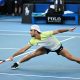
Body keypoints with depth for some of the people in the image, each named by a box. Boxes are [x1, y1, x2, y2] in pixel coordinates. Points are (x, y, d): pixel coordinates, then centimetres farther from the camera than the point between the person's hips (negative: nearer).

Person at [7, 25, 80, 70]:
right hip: (47, 48, 3)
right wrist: (13, 56, -25)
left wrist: (68, 29, -34)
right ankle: (17, 63, 3)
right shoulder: (33, 41, -23)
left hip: (58, 46, -3)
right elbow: (23, 49, -21)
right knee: (33, 54, -13)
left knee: (72, 58, -7)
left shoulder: (45, 34, -37)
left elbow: (58, 31, -29)